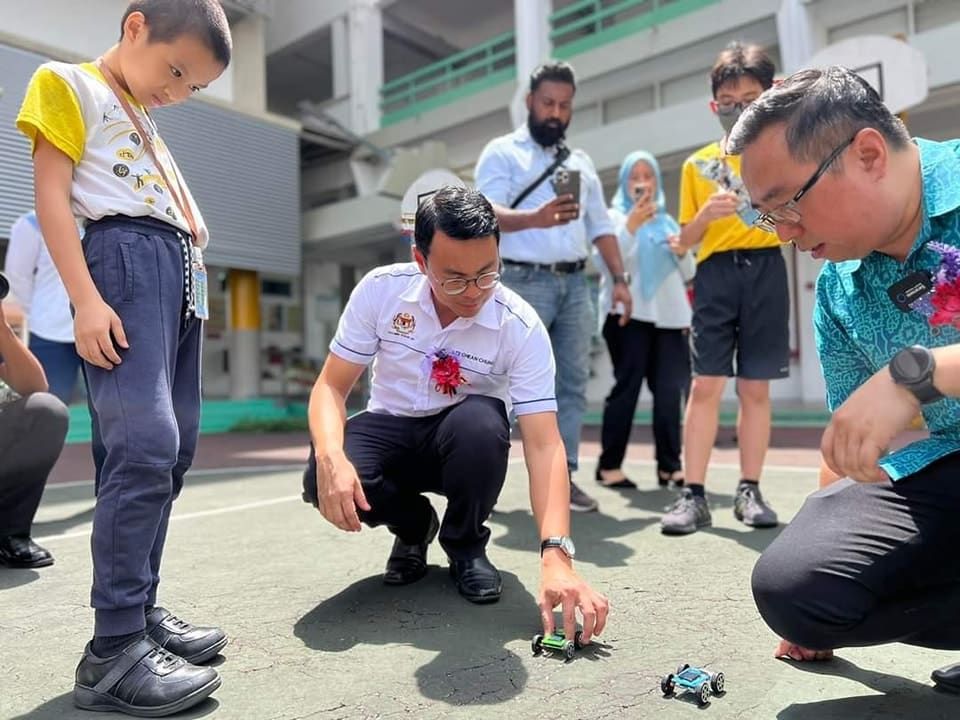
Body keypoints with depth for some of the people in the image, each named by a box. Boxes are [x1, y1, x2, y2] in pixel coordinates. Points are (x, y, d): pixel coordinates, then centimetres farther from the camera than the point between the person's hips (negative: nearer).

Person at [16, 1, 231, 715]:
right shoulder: (69, 84, 5)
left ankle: (143, 607, 14)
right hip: (127, 258, -9)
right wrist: (85, 299, -16)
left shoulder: (148, 119, 29)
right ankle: (114, 649, -13)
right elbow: (51, 194, -6)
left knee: (172, 448, 5)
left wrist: (196, 225, 8)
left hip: (184, 271, 9)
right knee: (143, 443, -19)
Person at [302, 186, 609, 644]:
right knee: (323, 482, -31)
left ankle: (465, 544, -4)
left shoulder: (522, 327, -23)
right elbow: (332, 386, -12)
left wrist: (556, 558, -41)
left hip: (466, 435, -1)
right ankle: (413, 525, 6)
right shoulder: (380, 289, -17)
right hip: (390, 428, 1)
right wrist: (331, 458, -34)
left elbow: (543, 444, -28)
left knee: (480, 421, -38)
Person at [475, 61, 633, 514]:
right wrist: (534, 218, -32)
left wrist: (619, 277, 7)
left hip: (575, 283, 6)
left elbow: (600, 226, 18)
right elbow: (490, 213, -13)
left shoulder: (581, 162, 22)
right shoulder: (502, 152, 3)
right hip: (525, 282, -5)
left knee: (572, 383, 2)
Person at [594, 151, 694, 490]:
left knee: (670, 390, -4)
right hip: (628, 313, -4)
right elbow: (603, 261, -7)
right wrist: (630, 226, -17)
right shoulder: (614, 216, 9)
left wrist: (683, 253, 2)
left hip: (669, 316, 4)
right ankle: (609, 465, -3)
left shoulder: (667, 220, 23)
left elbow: (688, 273, 22)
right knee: (627, 386, -9)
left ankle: (669, 465, 1)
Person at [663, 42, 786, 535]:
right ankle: (693, 495, -2)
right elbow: (685, 240, 9)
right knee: (705, 385, -6)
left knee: (755, 388, 4)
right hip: (716, 275, 0)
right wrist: (705, 215, -10)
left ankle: (749, 491, 13)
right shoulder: (698, 165, 10)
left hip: (766, 272, 0)